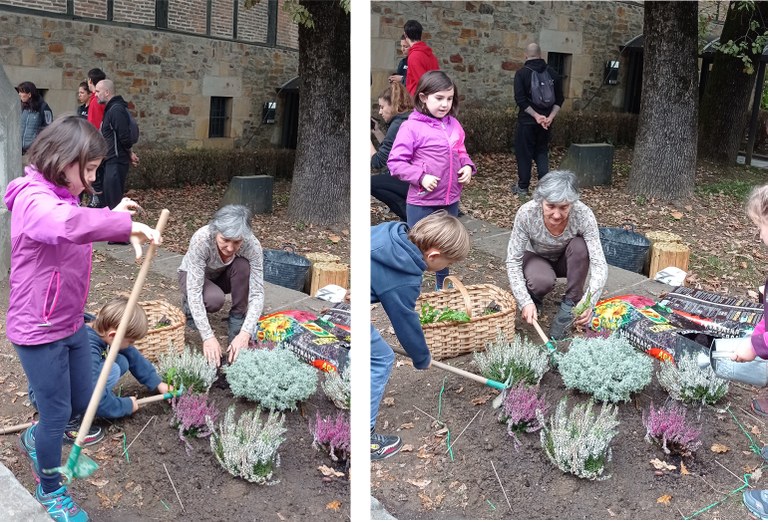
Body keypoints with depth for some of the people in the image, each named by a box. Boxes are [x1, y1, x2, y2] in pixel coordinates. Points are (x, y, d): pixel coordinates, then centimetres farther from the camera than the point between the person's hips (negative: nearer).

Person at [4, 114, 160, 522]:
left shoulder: (60, 195, 8)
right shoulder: (34, 198, -25)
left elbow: (78, 231, 22)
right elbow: (65, 224, -49)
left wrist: (111, 218, 5)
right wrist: (124, 224, -41)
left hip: (71, 323, 9)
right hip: (39, 332, -9)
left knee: (83, 402, 22)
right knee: (57, 413, 7)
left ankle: (35, 438, 51)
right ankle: (49, 489, 31)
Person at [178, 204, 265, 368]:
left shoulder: (252, 245, -33)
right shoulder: (201, 239, -39)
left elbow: (257, 293, -32)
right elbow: (194, 291, -39)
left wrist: (245, 333, -45)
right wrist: (208, 337, -46)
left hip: (222, 276, 2)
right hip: (194, 276, -2)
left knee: (243, 265, -31)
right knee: (214, 299, -35)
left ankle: (237, 318, -11)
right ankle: (190, 306, 0)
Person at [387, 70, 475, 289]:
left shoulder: (453, 125, 5)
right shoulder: (412, 127, -14)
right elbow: (395, 162, -14)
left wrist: (467, 166, -2)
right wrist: (420, 177, -23)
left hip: (450, 200, 6)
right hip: (422, 202, -6)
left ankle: (442, 288, 41)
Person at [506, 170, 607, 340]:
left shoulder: (583, 215, -32)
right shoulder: (526, 213, -32)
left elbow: (599, 264, -34)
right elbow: (513, 261, -27)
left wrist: (588, 301, -51)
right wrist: (525, 302, -39)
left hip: (566, 260, 1)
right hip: (536, 258, -1)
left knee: (580, 246, -32)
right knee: (543, 281, -34)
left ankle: (571, 303, -12)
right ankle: (534, 297, 1)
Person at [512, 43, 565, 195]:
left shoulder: (522, 73, -7)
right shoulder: (552, 73, 5)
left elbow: (520, 99, -16)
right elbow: (559, 99, 2)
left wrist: (536, 115, -16)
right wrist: (550, 117, -6)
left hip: (527, 120, -4)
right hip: (545, 120, 4)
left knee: (524, 153, 7)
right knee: (542, 152, 15)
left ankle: (522, 187, 13)